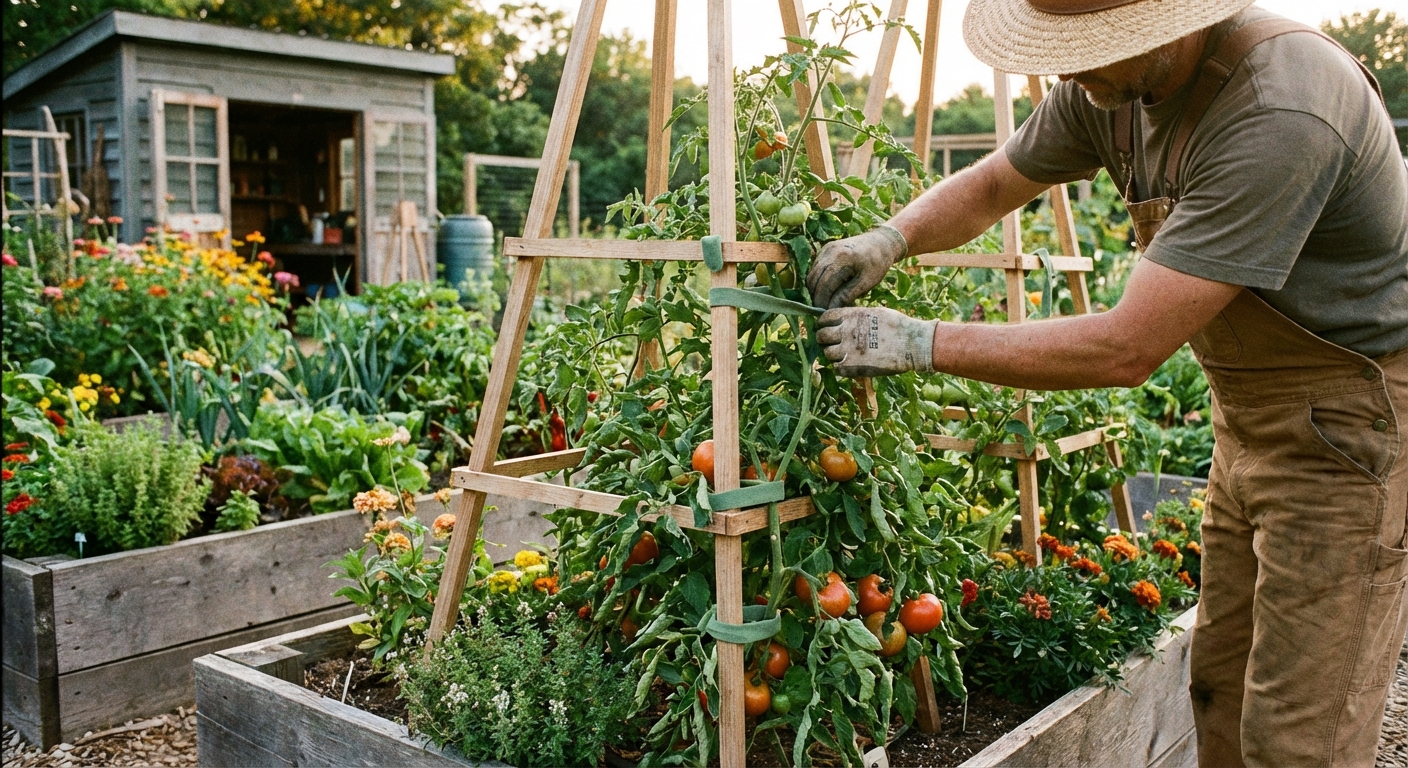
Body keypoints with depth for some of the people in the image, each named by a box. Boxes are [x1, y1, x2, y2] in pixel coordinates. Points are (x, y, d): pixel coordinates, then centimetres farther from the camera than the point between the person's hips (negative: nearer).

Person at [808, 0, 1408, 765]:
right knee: (1219, 690, 18)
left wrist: (923, 343, -27)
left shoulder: (1281, 117, -32)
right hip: (1248, 414, 8)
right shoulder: (1110, 87, -6)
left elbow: (1127, 349, -33)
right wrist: (891, 237, -12)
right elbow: (988, 188, 9)